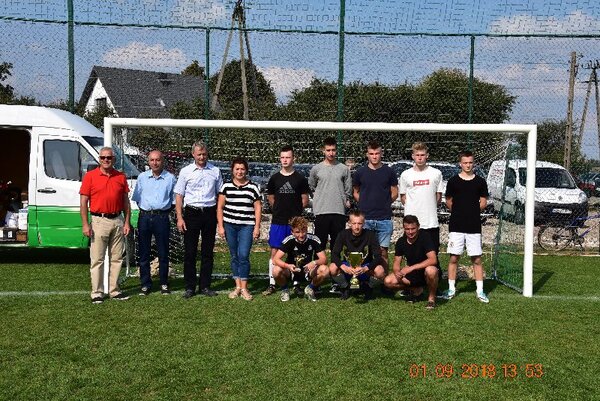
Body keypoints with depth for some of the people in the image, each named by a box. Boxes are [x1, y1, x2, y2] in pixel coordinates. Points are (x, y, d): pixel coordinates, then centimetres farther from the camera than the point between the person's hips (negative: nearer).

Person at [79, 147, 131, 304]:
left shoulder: (121, 177, 8)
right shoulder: (90, 176, 0)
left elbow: (126, 201, 11)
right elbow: (83, 202, -2)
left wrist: (127, 222, 4)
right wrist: (85, 224, -9)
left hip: (118, 221, 4)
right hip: (99, 221, -3)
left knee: (116, 258, 9)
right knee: (97, 259, 0)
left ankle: (114, 290, 18)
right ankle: (97, 293, 7)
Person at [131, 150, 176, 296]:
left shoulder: (170, 178, 4)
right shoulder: (142, 177, 9)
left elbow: (174, 200, 8)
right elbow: (137, 198, 14)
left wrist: (165, 210, -1)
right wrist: (144, 208, 3)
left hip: (162, 217, -2)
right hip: (144, 217, 2)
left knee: (163, 253, 3)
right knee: (144, 253, 5)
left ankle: (164, 284, 15)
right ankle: (145, 284, 14)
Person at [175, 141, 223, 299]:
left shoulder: (215, 171, 6)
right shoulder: (185, 171, 2)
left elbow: (220, 195, 11)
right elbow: (179, 196, 3)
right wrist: (179, 218, -5)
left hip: (210, 213, 2)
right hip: (191, 213, -1)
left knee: (208, 252, 7)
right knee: (190, 252, 1)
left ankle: (205, 286, 16)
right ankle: (190, 287, 10)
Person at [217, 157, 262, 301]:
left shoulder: (253, 187, 3)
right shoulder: (226, 186, 5)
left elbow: (257, 208, 4)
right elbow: (220, 207, 7)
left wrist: (257, 227, -2)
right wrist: (220, 226, 1)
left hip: (247, 226, -2)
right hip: (230, 225, 2)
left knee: (243, 256, -9)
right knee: (234, 256, 8)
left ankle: (244, 288, 0)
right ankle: (237, 286, 17)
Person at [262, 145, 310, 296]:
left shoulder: (300, 179, 2)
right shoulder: (274, 178, 6)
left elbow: (305, 201, 7)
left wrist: (294, 210, 5)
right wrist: (280, 209, 10)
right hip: (277, 221, 1)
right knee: (274, 252, 0)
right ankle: (272, 284, 6)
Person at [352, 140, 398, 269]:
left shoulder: (389, 172, 4)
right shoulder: (360, 172, 6)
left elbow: (394, 193, 10)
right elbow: (356, 193, 15)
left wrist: (384, 204, 5)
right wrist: (366, 204, 5)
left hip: (384, 219, 0)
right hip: (365, 219, 1)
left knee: (383, 251, 3)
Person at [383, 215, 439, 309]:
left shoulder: (425, 237, -18)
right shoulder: (401, 241, -3)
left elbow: (433, 260, -28)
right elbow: (396, 263, 1)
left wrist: (411, 268, -34)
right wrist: (397, 272, -24)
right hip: (413, 274, 5)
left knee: (430, 270, -41)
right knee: (388, 281, -17)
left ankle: (431, 298, -12)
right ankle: (416, 290, 8)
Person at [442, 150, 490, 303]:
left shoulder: (480, 182, 4)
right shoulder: (453, 181, 2)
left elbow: (483, 202, 10)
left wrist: (471, 212, 4)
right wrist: (459, 213, 8)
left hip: (474, 227, 1)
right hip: (456, 226, 0)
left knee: (477, 259, 3)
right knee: (454, 258, 3)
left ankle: (480, 291, 10)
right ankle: (451, 289, 13)